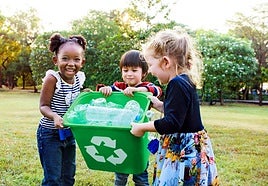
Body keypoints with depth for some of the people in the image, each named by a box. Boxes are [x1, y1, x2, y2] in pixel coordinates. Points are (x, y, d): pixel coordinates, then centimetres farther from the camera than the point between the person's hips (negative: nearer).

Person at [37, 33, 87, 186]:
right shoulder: (52, 78, -20)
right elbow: (44, 106, -18)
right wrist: (54, 116, -36)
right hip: (50, 133, -6)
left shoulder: (79, 78, -3)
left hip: (69, 133, 6)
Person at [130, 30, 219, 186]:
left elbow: (172, 123, -23)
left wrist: (142, 127, -13)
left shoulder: (178, 84, -19)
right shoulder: (185, 81, 10)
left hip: (185, 152, -10)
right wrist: (159, 105, 20)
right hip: (185, 149, 10)